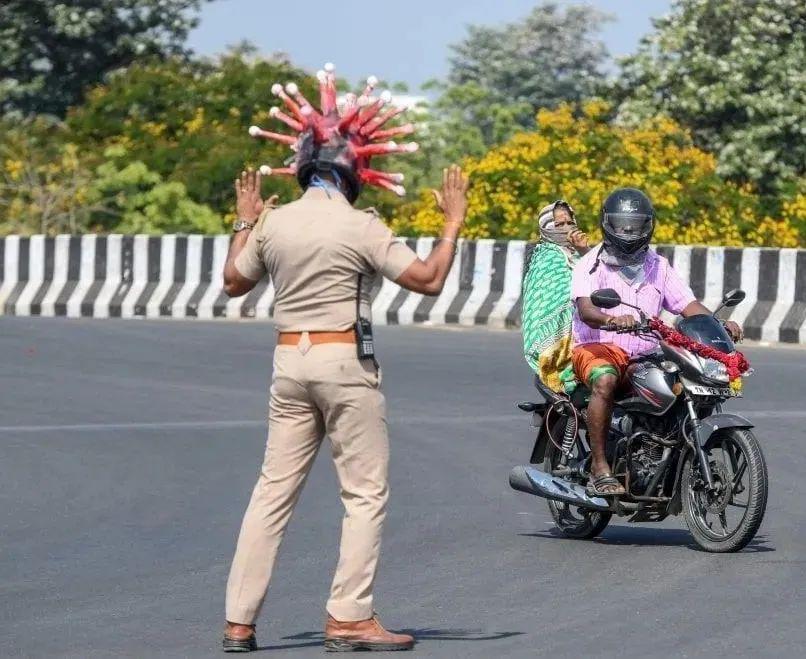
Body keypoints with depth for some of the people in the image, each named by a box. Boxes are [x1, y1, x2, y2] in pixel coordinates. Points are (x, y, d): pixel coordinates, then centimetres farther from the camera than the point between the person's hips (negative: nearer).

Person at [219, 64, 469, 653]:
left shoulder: (274, 224, 5)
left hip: (289, 361, 6)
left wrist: (245, 222, 32)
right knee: (366, 493, 1)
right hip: (346, 362, -5)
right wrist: (453, 223, 1)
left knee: (274, 490, 8)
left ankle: (239, 621, 6)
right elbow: (429, 279, -11)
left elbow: (234, 282, 20)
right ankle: (349, 618, -4)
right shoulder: (360, 227, -11)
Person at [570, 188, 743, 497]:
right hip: (597, 347, -5)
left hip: (645, 355, 5)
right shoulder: (591, 265, -1)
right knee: (605, 380, -38)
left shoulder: (658, 267, 16)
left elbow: (687, 304, 7)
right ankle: (599, 468, -35)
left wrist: (719, 324, -13)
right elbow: (585, 310, -18)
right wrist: (611, 320, -41)